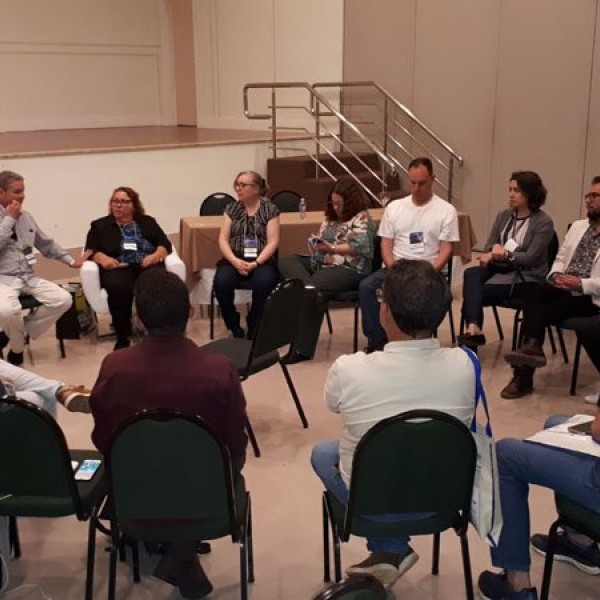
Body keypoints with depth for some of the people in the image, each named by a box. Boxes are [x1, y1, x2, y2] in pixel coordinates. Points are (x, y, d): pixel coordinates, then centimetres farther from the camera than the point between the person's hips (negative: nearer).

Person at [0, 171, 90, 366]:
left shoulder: (26, 217, 15)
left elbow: (47, 244, 24)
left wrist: (71, 260, 19)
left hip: (29, 278, 6)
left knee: (63, 299, -15)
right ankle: (18, 348, -3)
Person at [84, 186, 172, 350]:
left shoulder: (147, 222, 24)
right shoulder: (100, 225, 23)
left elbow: (165, 244, 13)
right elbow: (91, 250, 9)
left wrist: (155, 256, -10)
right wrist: (103, 258, -14)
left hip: (147, 264, 1)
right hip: (118, 267, -1)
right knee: (118, 287, -38)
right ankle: (123, 338, -26)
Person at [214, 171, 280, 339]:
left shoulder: (270, 209, 4)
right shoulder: (232, 208, 12)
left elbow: (273, 242, -3)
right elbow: (223, 239, 5)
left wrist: (256, 263, -17)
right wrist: (234, 260, -13)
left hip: (261, 260, -2)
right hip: (234, 259, 2)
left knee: (264, 282, -35)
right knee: (221, 281, -30)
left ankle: (254, 329, -11)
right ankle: (234, 328, -8)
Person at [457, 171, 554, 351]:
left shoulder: (544, 222, -8)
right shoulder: (503, 216, 11)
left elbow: (530, 258, -13)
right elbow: (488, 247, 8)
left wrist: (504, 253, -22)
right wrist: (495, 248, -15)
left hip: (525, 277, -5)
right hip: (499, 268, 6)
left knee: (474, 292, -24)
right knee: (471, 273, -28)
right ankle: (473, 327, -40)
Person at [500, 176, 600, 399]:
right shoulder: (577, 226, 19)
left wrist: (581, 284, -20)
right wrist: (556, 275, -1)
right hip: (563, 287, 5)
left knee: (543, 311, -25)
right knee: (532, 292, -24)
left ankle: (524, 373, -21)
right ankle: (532, 346, -30)